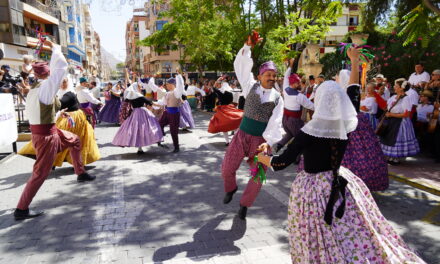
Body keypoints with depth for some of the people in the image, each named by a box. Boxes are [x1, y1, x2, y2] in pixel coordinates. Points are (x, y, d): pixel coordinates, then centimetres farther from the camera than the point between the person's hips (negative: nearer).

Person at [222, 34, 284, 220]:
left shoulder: (278, 99, -4)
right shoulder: (251, 86, 0)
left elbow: (275, 124, -14)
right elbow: (241, 66, -8)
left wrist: (268, 143, -27)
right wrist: (247, 47, -20)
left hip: (261, 139, -1)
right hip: (242, 135, 1)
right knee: (227, 168, 6)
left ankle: (244, 204, 27)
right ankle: (230, 188, 42)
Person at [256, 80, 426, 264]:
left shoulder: (310, 131, -21)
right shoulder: (347, 125, -8)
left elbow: (283, 162, -17)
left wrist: (262, 157, -1)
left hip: (312, 189, -4)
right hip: (341, 183, 5)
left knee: (322, 244, 14)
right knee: (358, 236, 21)